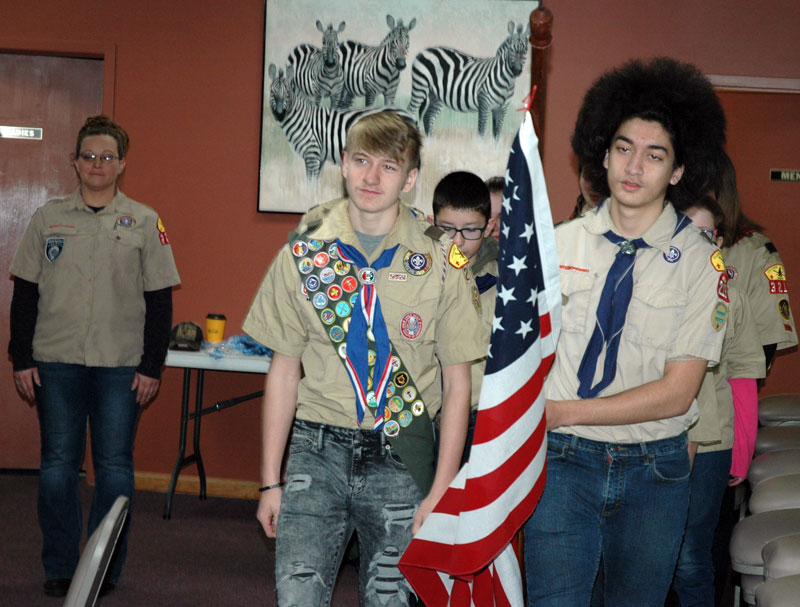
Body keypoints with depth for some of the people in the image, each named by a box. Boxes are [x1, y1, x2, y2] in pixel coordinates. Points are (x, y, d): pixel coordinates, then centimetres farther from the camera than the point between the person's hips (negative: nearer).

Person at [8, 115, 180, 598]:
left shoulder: (144, 222, 3)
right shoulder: (49, 218, 7)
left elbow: (160, 300, 2)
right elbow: (25, 293, 8)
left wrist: (152, 368, -3)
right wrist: (22, 359, 2)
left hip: (120, 366, -1)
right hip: (56, 362, 1)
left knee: (115, 466, 2)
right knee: (58, 465, 5)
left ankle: (107, 568, 14)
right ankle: (60, 566, 16)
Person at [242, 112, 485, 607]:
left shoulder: (442, 261, -2)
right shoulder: (304, 251, 3)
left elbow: (457, 382, 0)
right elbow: (285, 370, 7)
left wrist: (441, 492, -5)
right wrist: (272, 481, 5)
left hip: (400, 457, -1)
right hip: (317, 451, 1)